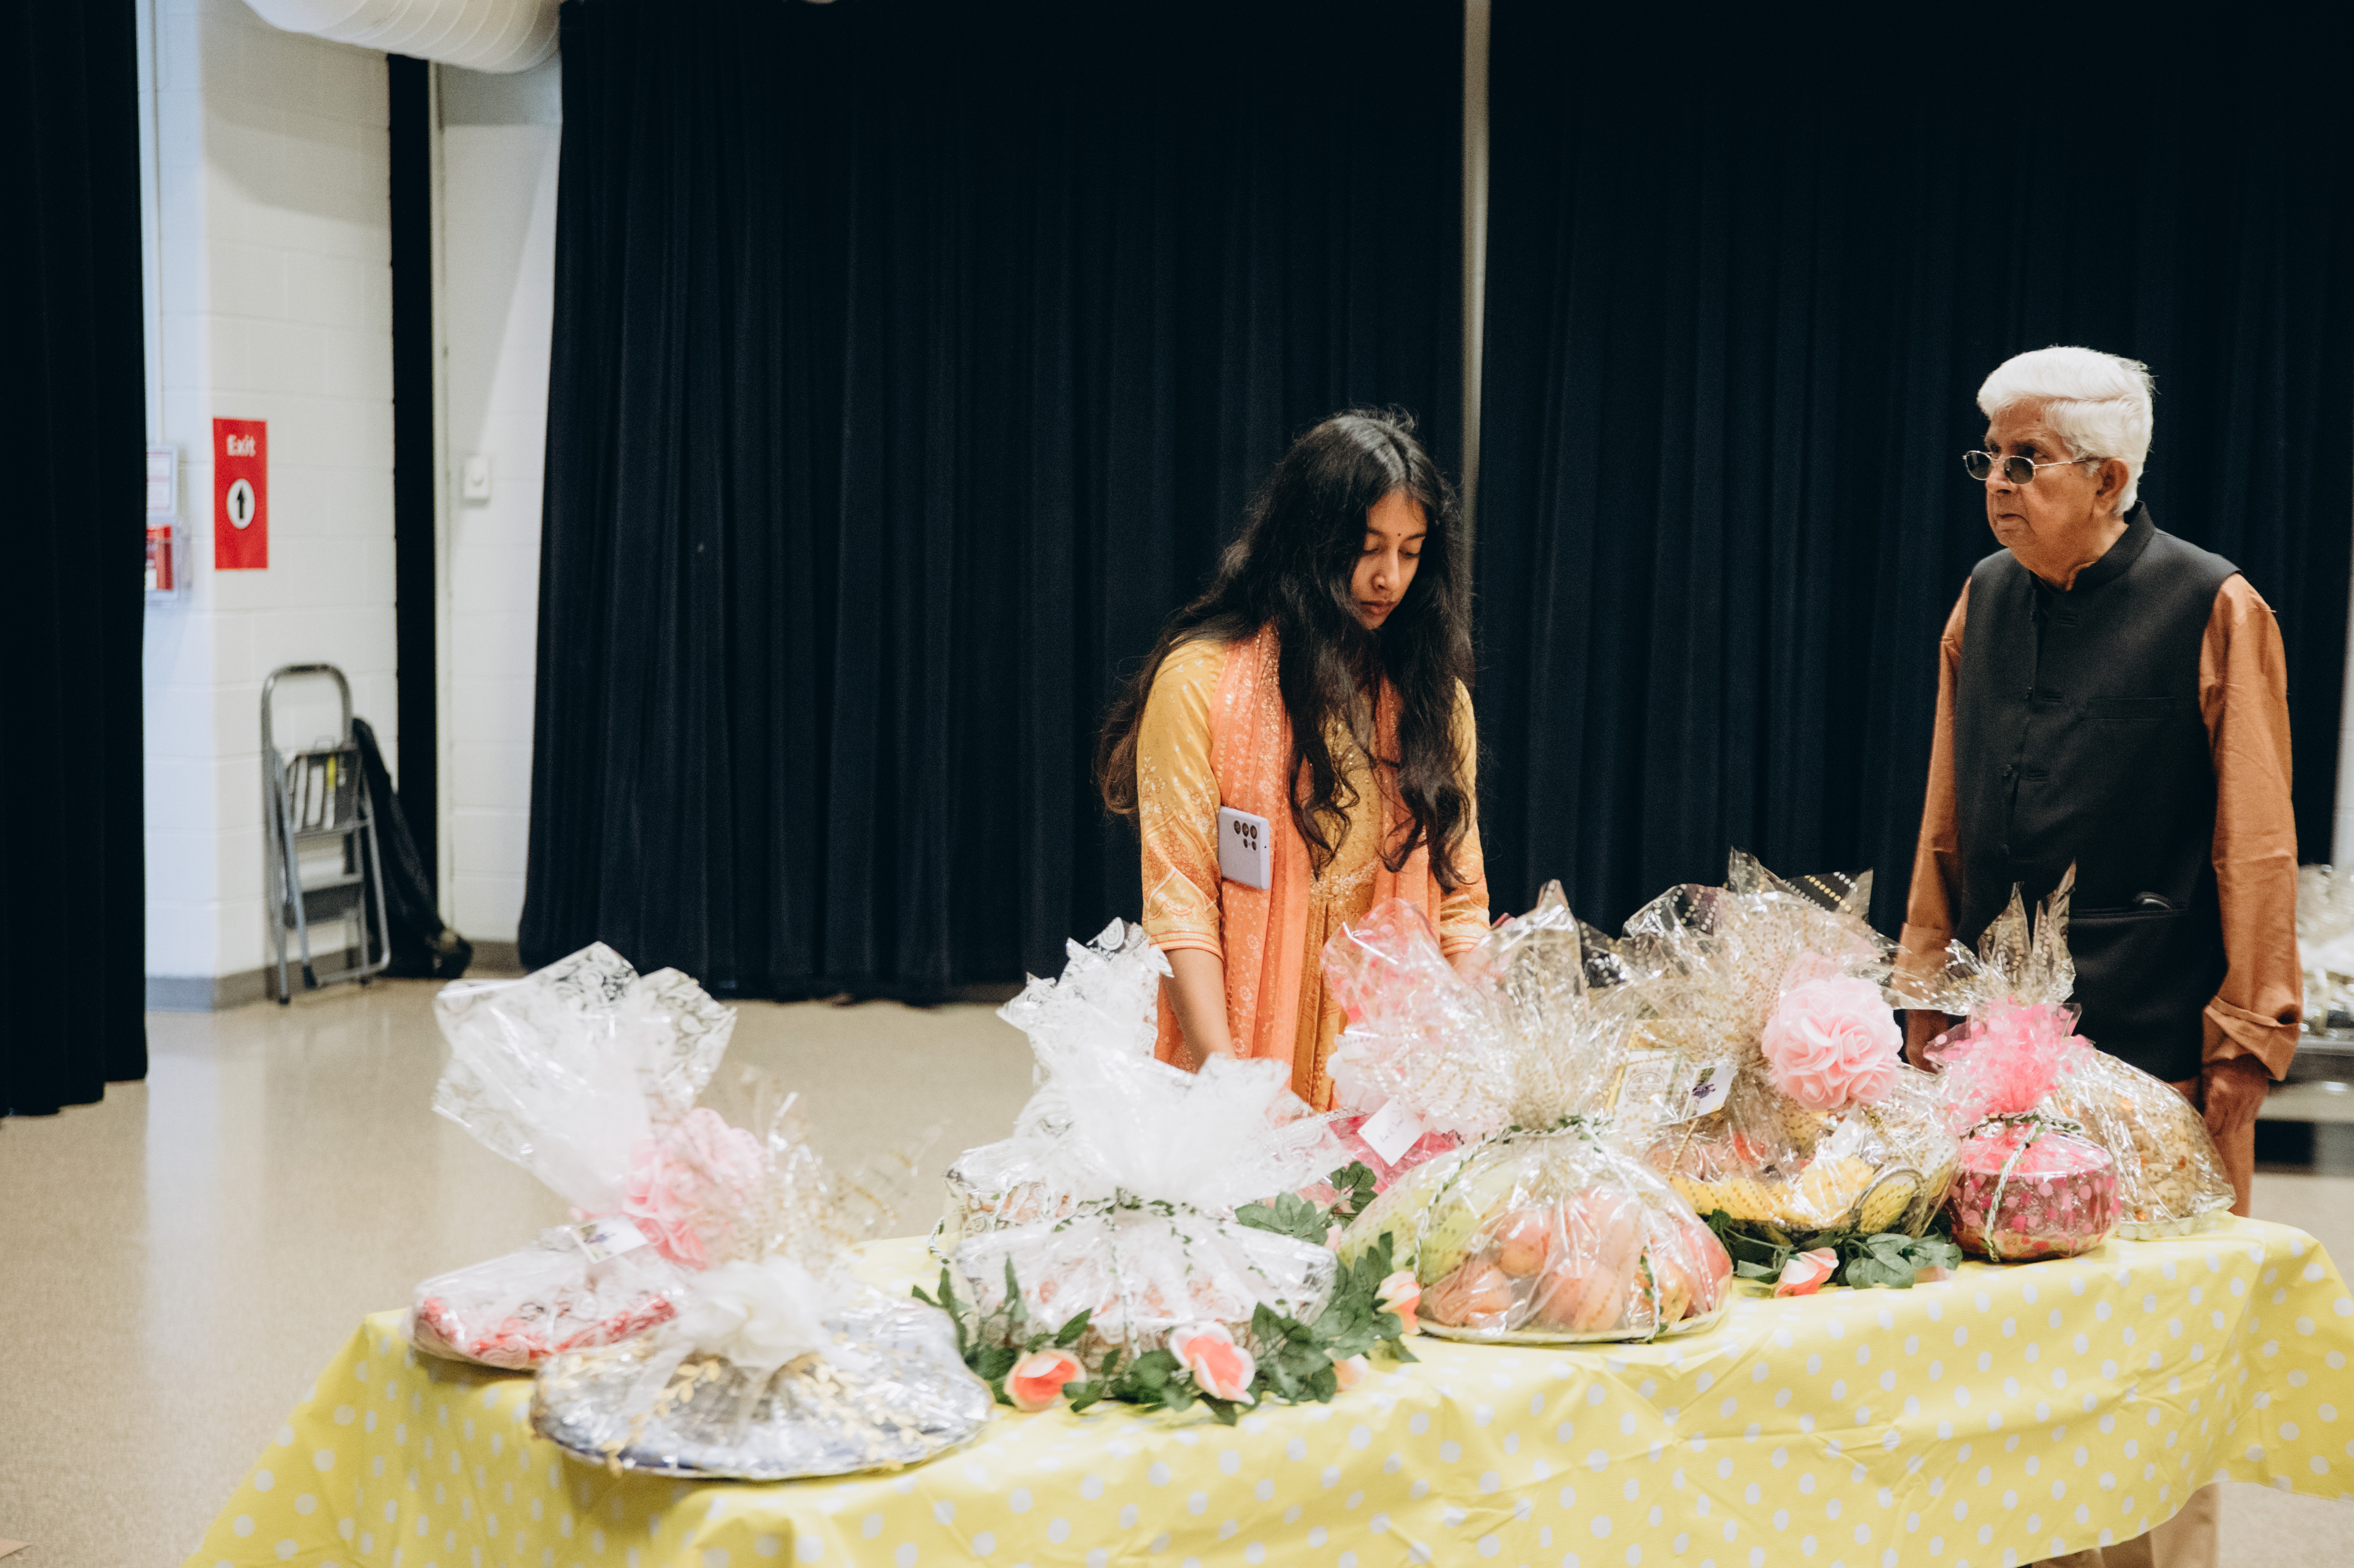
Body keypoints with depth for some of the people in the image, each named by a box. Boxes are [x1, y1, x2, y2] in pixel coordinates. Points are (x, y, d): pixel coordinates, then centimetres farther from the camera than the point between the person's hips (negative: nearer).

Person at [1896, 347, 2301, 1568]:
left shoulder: (2212, 610, -5)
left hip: (2150, 1043, -5)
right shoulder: (1985, 600, 10)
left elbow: (2255, 846, -6)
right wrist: (1927, 995, 12)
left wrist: (2245, 1036, -9)